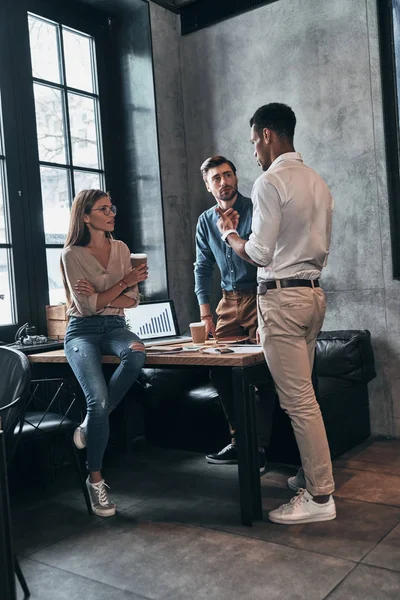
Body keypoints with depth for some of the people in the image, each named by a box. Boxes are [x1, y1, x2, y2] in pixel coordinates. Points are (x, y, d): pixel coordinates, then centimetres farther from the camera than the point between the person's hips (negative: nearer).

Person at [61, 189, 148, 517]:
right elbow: (86, 306, -11)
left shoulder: (121, 249, 9)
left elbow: (133, 300, 5)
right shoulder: (72, 254, -5)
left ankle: (90, 425, -14)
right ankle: (96, 479, -8)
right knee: (98, 398, -27)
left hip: (115, 326, 4)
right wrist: (125, 281, -15)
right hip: (82, 331, -4)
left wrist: (99, 299, -11)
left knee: (136, 354, -34)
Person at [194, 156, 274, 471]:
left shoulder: (257, 210, -5)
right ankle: (238, 441, 18)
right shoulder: (206, 221, 11)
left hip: (259, 298, -5)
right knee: (220, 371, 5)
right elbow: (203, 268, 14)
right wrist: (205, 315, 10)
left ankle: (259, 447, 4)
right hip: (229, 301, 6)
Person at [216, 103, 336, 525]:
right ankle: (313, 473, 25)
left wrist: (229, 234, 3)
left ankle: (320, 496, 4)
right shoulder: (317, 182, 14)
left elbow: (260, 253, -14)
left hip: (282, 297, -9)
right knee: (302, 394, 16)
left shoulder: (270, 182, -12)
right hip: (313, 292, 9)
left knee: (298, 400, -4)